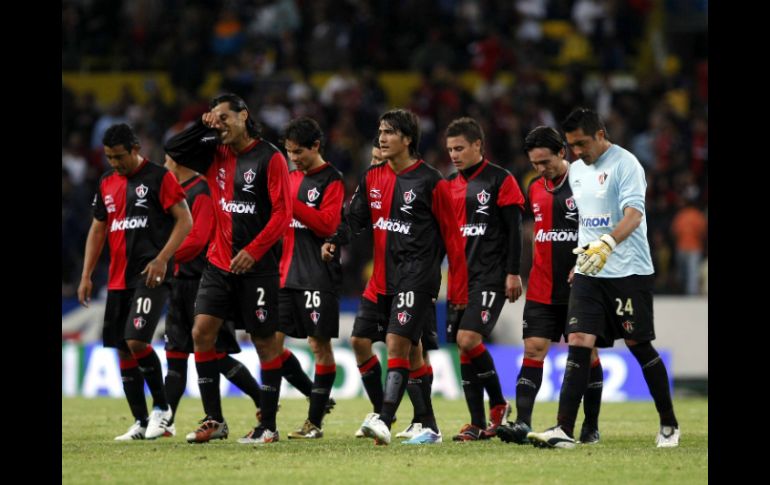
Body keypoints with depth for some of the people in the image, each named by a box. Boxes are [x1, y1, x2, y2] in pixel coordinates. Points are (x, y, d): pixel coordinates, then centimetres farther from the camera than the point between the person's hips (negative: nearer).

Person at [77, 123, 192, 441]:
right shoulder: (107, 183, 15)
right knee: (122, 350, 5)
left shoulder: (159, 178, -5)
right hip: (118, 280, 7)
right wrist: (86, 276, 13)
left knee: (136, 341, -19)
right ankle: (141, 424, 12)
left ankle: (162, 408, -1)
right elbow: (98, 229, 21)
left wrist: (162, 259, -18)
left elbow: (185, 221, -8)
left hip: (151, 277, -7)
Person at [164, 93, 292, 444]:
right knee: (201, 331, -4)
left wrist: (253, 251, -18)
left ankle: (268, 425, 9)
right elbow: (174, 149, 10)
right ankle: (214, 420, 1)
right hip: (219, 263, 6)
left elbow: (283, 213, -11)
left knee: (265, 342, 2)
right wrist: (203, 127, 0)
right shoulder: (216, 155, 10)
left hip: (258, 267, -6)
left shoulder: (269, 158, -7)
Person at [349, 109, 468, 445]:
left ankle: (384, 421, -28)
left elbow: (452, 237, -4)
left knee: (397, 344, -19)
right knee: (409, 354, 11)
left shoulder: (431, 183, -6)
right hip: (384, 278, 7)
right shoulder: (373, 178, 11)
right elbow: (355, 219, 15)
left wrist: (458, 287, -6)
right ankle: (430, 428, 18)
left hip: (417, 277, -7)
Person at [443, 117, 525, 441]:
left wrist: (513, 273, -12)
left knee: (468, 339, -19)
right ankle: (478, 424, 7)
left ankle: (498, 404, -1)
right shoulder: (451, 185, 15)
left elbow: (513, 230, -6)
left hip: (490, 277, -7)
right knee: (464, 347, 3)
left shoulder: (500, 180, -4)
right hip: (459, 276, 7)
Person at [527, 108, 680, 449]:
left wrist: (606, 244, -39)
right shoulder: (576, 170, 13)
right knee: (579, 343, -7)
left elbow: (633, 215, -24)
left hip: (629, 271, -6)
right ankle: (564, 430, -13)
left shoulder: (624, 164, -11)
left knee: (639, 346, 2)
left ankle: (669, 425, 18)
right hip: (588, 273, 6)